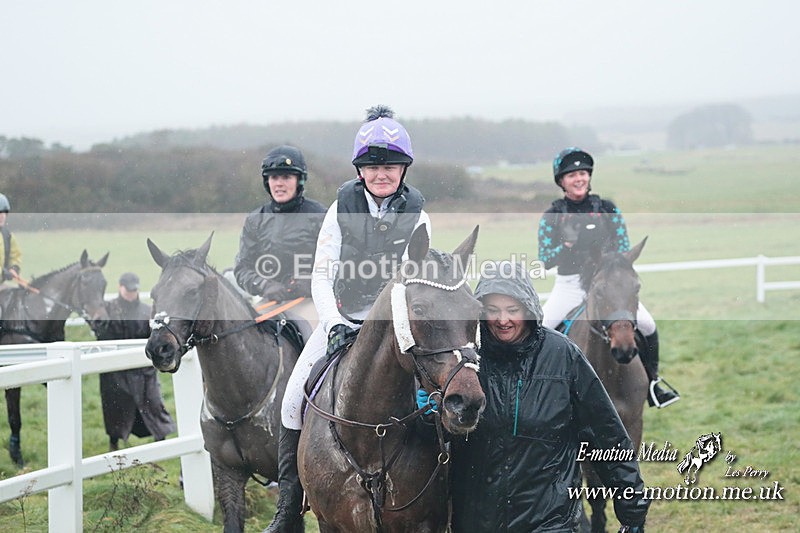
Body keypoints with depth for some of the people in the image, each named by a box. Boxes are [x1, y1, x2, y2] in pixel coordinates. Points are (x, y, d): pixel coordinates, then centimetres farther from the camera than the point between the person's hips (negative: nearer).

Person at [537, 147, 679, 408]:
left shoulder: (607, 209, 3)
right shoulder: (552, 216, 2)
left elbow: (624, 250, 2)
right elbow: (545, 260, -2)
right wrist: (567, 245, -18)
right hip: (568, 286, 0)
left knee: (646, 325, -14)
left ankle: (651, 382, 5)